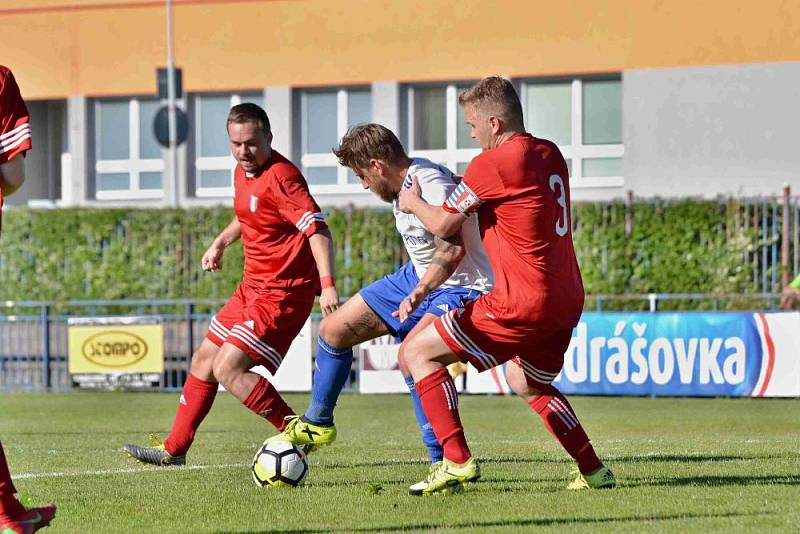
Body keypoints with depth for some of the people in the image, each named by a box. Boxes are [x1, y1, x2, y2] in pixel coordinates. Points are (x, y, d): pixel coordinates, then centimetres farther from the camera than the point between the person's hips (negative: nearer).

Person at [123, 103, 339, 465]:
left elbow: (317, 229, -29)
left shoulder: (280, 176, -21)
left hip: (283, 292, -10)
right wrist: (221, 242, 21)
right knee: (204, 360, 16)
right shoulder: (242, 172, 8)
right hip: (253, 286, 10)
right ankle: (174, 450, 28)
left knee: (228, 369, -18)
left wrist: (327, 284, -39)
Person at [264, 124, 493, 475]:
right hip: (419, 277, 10)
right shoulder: (402, 185, 3)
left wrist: (420, 291, -50)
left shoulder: (431, 183, -27)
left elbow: (453, 249, -40)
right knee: (333, 330, 11)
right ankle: (317, 424, 31)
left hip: (460, 288, -10)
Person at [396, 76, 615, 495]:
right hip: (568, 300, 8)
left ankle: (457, 461, -10)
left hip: (523, 303, -8)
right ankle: (593, 471, 28)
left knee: (418, 352, 0)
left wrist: (413, 203, 16)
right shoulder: (550, 155, 11)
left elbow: (443, 225, -4)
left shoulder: (493, 163, -12)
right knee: (527, 382, 33)